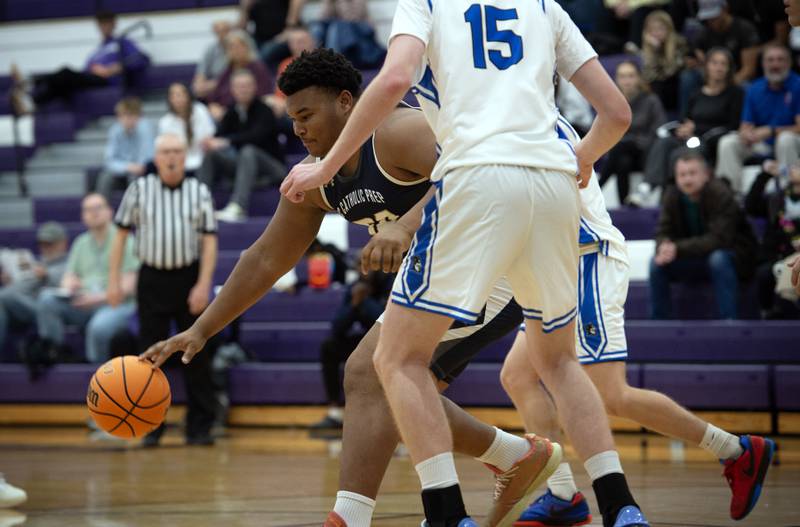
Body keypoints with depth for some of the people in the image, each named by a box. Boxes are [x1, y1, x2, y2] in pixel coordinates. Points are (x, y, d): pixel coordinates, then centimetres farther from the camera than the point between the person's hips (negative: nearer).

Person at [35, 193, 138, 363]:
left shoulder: (123, 241, 2)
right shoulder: (81, 243, 21)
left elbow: (128, 285, -6)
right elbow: (70, 277, 18)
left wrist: (101, 297, -20)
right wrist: (67, 288, -8)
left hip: (116, 304, -5)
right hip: (83, 302, 5)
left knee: (100, 327, -38)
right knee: (46, 299, -21)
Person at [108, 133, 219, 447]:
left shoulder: (199, 192, 3)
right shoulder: (139, 190, 4)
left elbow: (209, 241, 0)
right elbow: (121, 235, 7)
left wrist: (203, 285, -10)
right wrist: (114, 280, 1)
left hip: (189, 279, 0)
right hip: (152, 278, 0)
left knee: (197, 355, 1)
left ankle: (200, 427, 7)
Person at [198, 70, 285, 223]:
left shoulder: (264, 111, -12)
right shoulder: (232, 111, 6)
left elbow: (256, 135, -29)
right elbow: (219, 135, -4)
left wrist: (226, 141, -41)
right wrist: (211, 142, -29)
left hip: (272, 166, -6)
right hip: (245, 164, 6)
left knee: (248, 151, -36)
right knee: (211, 155, -12)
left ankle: (238, 208, -53)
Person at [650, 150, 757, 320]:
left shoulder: (721, 195, -23)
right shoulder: (672, 196, -6)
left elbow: (718, 239, -31)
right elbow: (664, 232, -5)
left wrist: (678, 249, -38)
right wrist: (664, 248, -31)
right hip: (696, 260, 5)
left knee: (719, 259, -37)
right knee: (657, 263, -15)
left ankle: (729, 322, -34)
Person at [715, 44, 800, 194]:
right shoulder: (754, 90, 5)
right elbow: (746, 126, 4)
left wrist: (771, 131, -26)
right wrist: (746, 134, -21)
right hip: (762, 146, 5)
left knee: (786, 138, -37)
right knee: (727, 143, -15)